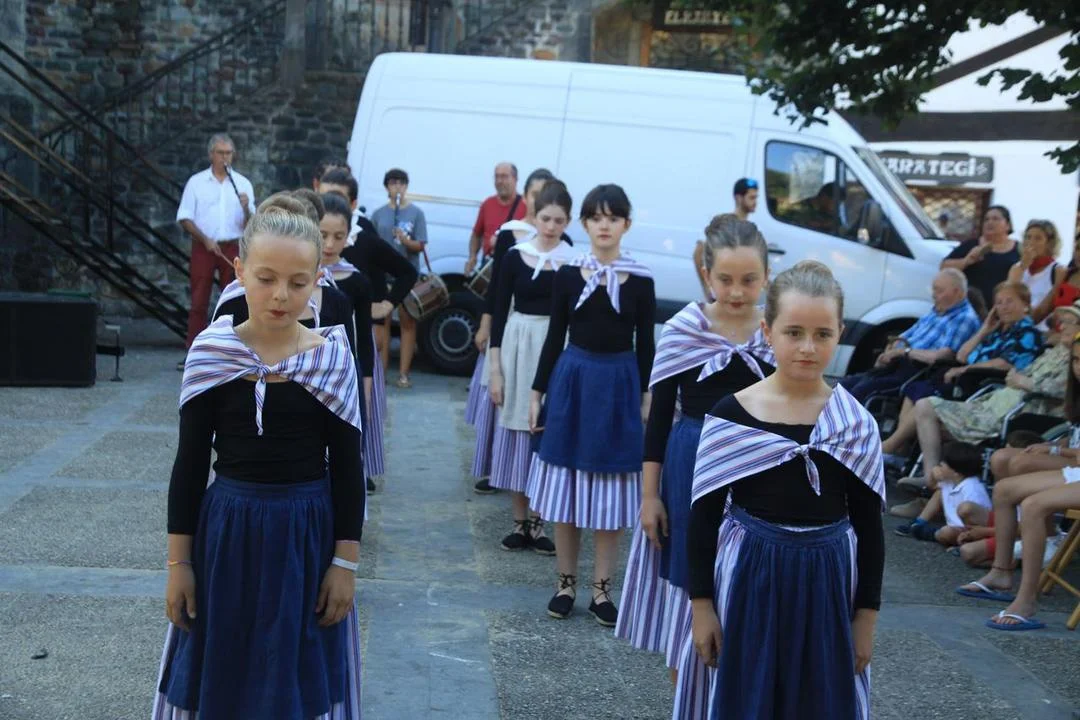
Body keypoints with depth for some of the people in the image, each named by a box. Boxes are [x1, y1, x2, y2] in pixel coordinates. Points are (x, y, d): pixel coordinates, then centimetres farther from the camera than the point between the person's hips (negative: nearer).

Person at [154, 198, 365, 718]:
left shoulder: (332, 358, -7)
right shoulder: (209, 353, -6)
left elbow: (346, 466, -2)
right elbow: (190, 462, 0)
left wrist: (345, 563, -3)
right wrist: (178, 562, 0)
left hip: (308, 537, -1)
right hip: (227, 533, 1)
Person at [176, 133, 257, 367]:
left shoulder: (243, 183, 6)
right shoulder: (196, 182, 3)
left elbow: (250, 225, 4)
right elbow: (184, 219, 2)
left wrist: (246, 209, -17)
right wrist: (206, 240, -10)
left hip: (233, 248, 1)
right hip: (203, 248, -1)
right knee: (199, 301, -1)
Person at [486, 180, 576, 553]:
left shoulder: (574, 262, -1)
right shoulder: (515, 257, 1)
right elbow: (500, 313, 3)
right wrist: (495, 369, -1)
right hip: (518, 348, 1)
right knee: (516, 434, 7)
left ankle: (537, 523, 14)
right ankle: (519, 522, 18)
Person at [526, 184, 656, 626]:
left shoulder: (640, 280, 0)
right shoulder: (568, 274, 2)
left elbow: (645, 345, 4)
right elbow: (554, 337, 5)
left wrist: (646, 400, 0)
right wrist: (537, 393, 4)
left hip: (619, 385, -1)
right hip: (572, 380, 1)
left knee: (610, 494, 5)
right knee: (566, 490, 6)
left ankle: (601, 589, 15)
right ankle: (566, 584, 19)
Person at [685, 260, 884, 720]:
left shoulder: (857, 426, -3)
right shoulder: (730, 417, -7)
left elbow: (869, 526, 3)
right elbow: (704, 516, -2)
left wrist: (866, 616, 3)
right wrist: (701, 604, -2)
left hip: (827, 586, 1)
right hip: (747, 580, -1)